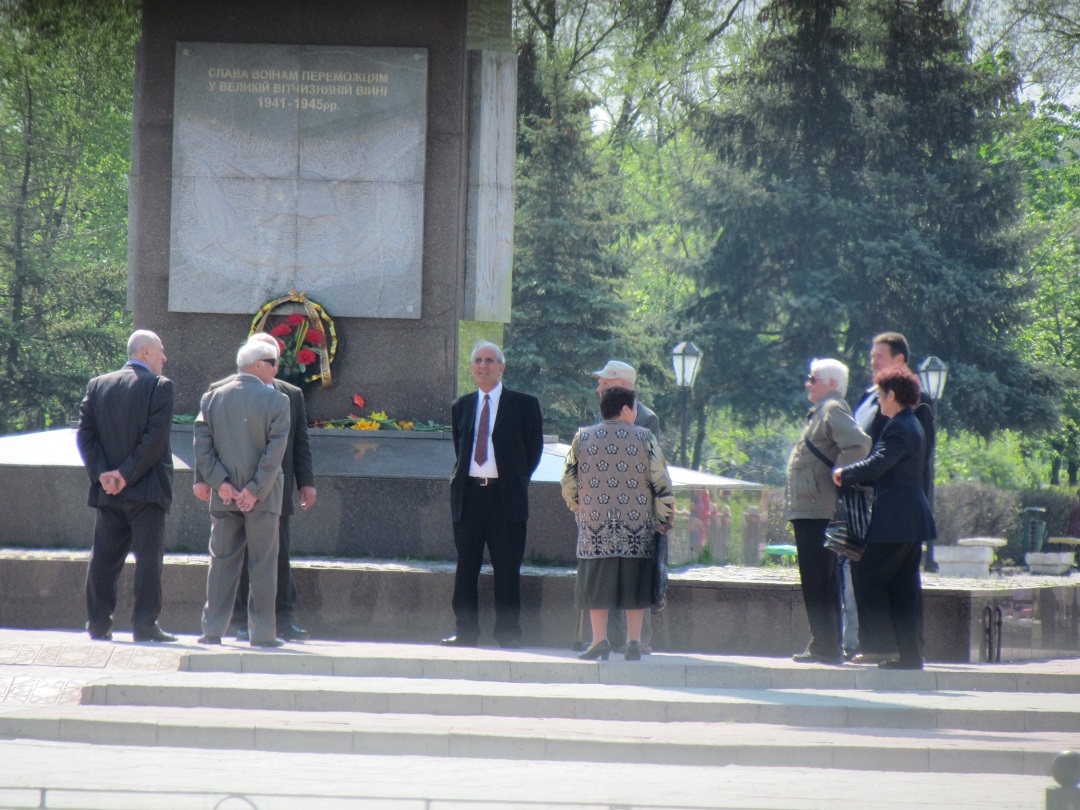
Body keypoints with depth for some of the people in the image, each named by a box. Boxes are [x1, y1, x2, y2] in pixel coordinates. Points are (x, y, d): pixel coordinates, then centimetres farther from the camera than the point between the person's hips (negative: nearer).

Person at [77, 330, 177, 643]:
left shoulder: (97, 385, 10)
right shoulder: (159, 385, -6)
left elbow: (85, 433, 3)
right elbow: (155, 437, -14)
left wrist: (102, 473, -3)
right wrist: (127, 474, -11)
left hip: (107, 491, 5)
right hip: (146, 488, -5)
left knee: (104, 556, 9)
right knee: (148, 556, -3)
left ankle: (98, 623, 8)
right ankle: (145, 625, -6)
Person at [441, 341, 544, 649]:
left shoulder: (524, 405, 3)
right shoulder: (461, 406, 14)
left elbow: (533, 449, 7)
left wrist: (516, 481, 4)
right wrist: (462, 478, 11)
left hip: (506, 496, -3)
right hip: (468, 493, 3)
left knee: (507, 569, -2)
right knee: (466, 568, 4)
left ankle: (508, 633, 3)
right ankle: (466, 631, 9)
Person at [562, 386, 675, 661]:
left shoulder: (582, 438, 4)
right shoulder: (645, 439, 0)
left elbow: (569, 483, 7)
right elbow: (661, 483, -1)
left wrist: (579, 509, 24)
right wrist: (662, 519, 10)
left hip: (594, 523, 1)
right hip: (637, 525, -1)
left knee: (596, 581, 5)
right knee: (633, 583, 6)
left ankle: (599, 639, -2)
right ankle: (633, 641, 4)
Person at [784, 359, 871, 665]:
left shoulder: (833, 409, -11)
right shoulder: (822, 411, 21)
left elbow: (858, 444, -26)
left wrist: (838, 475, -17)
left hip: (818, 511, -11)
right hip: (811, 510, 11)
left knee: (818, 582, -10)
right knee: (823, 582, 13)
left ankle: (826, 648, -10)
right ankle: (827, 646, 17)